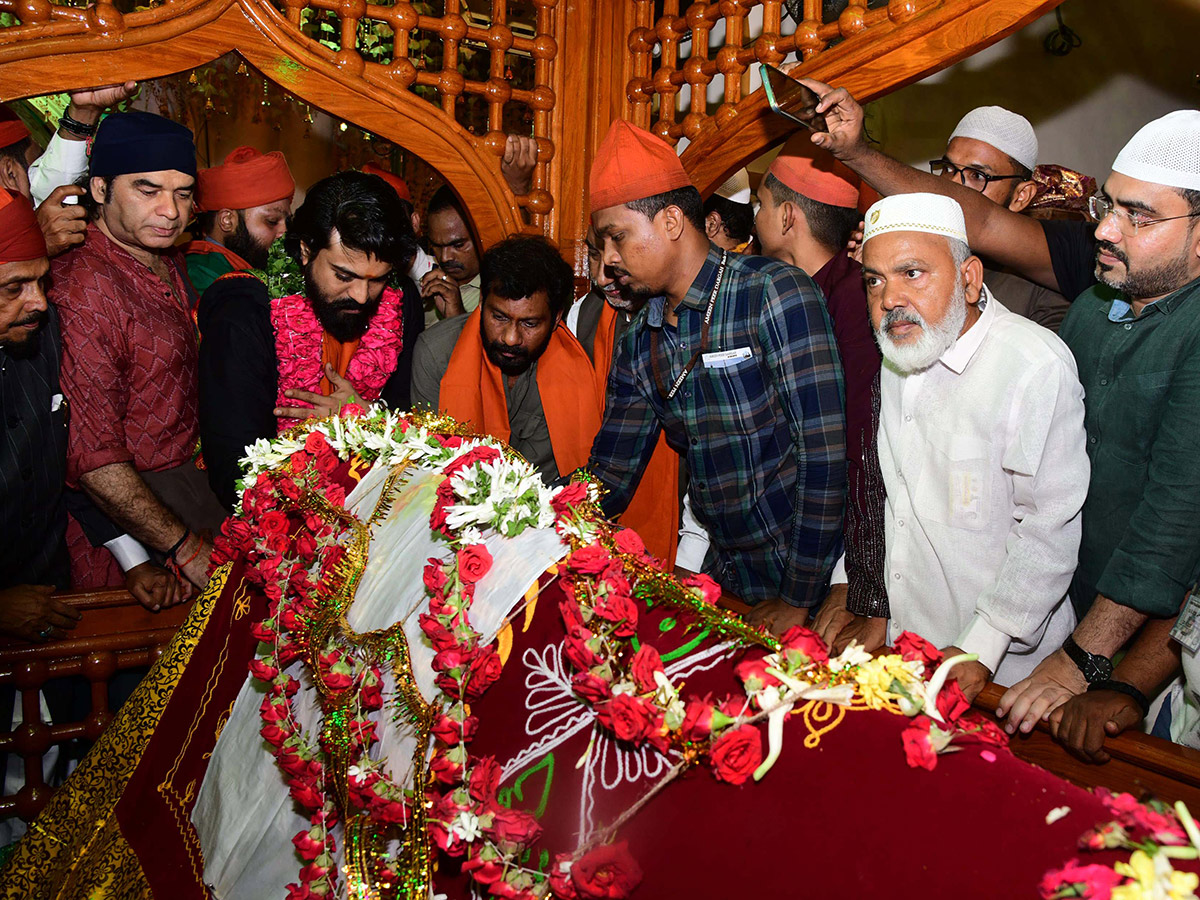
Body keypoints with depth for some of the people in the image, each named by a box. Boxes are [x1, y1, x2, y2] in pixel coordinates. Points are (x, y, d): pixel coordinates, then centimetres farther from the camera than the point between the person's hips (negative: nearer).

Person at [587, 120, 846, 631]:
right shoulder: (637, 345, 5)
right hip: (725, 575, 5)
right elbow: (608, 478, 9)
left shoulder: (774, 293, -15)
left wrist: (798, 601, -18)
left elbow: (825, 449, -19)